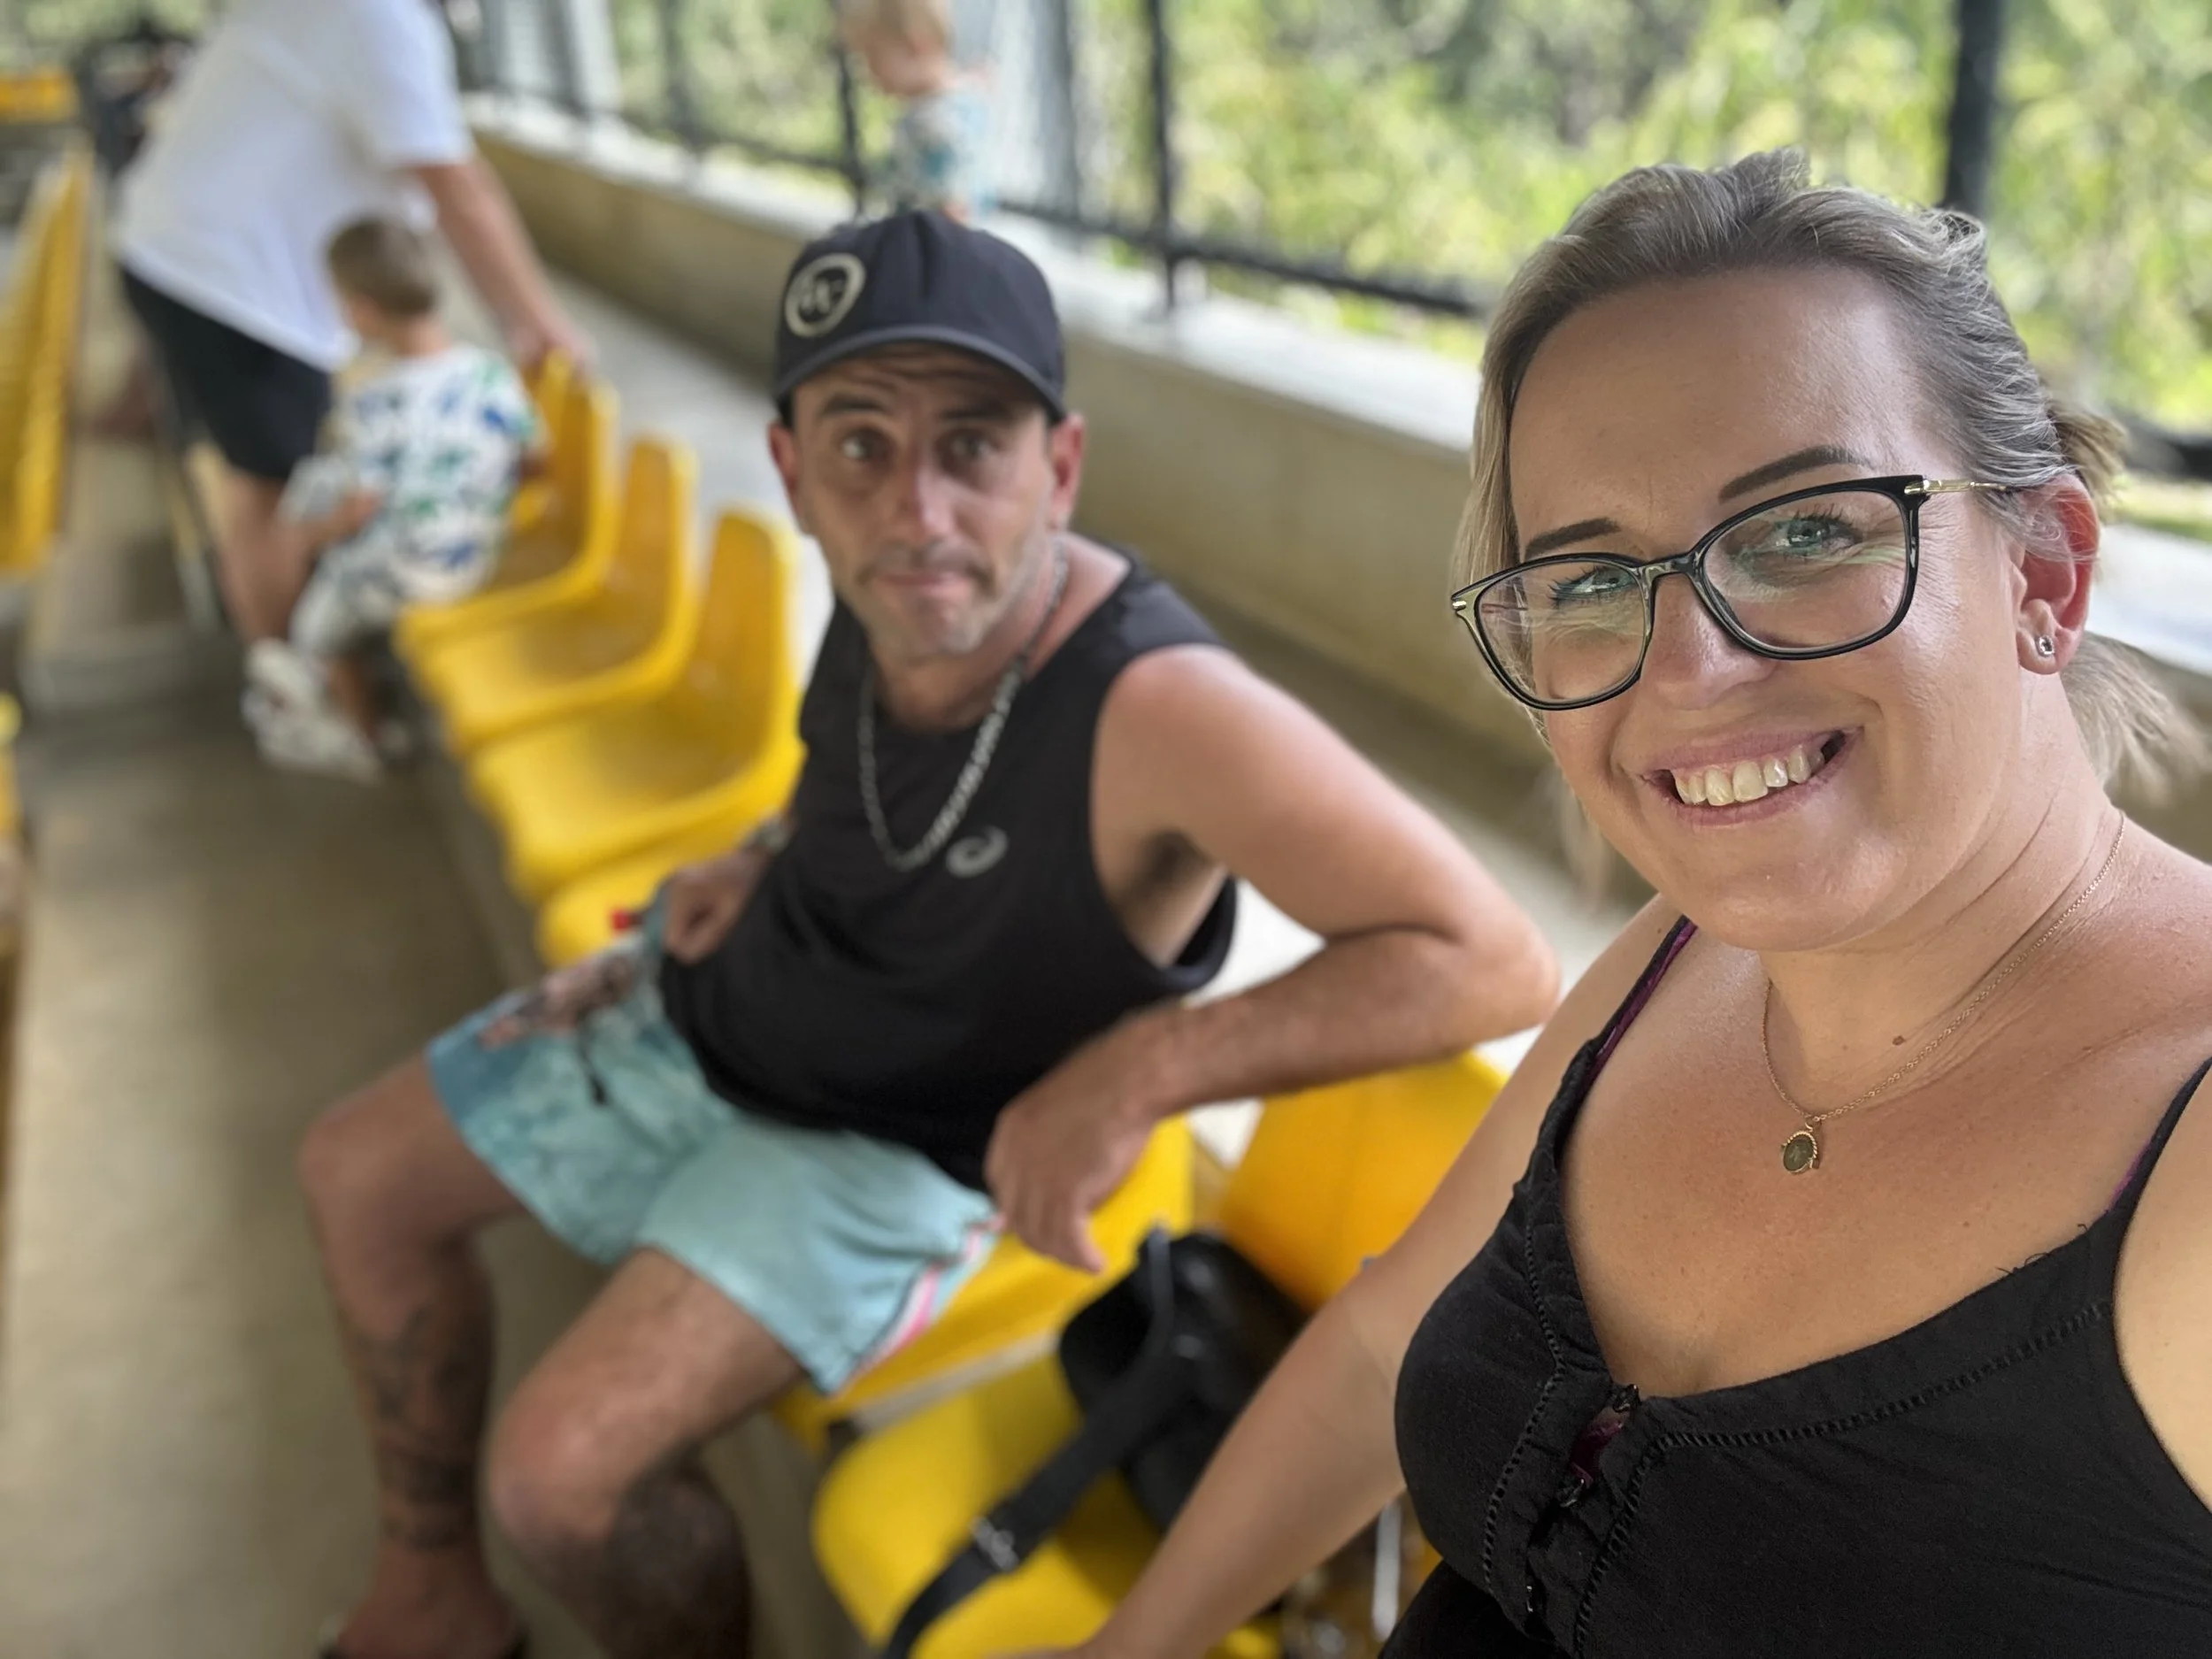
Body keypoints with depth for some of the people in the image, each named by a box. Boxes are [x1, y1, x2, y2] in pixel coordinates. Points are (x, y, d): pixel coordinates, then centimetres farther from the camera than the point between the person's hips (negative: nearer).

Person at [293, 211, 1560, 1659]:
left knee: (563, 1464, -22)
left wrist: (1136, 1071, -37)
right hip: (712, 1001, 8)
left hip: (882, 1144, -7)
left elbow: (1499, 965, -36)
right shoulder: (899, 590, -14)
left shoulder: (1158, 710, -35)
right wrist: (760, 859, -6)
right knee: (358, 1174, 15)